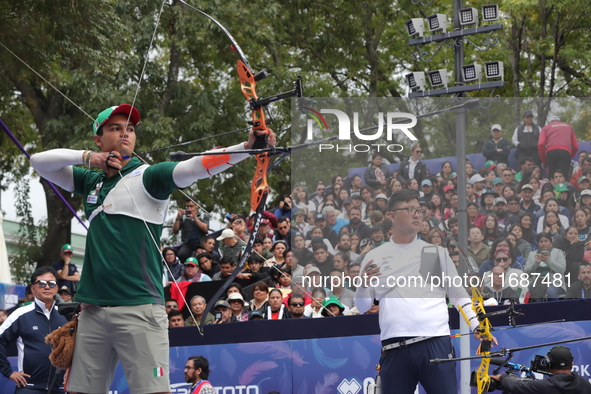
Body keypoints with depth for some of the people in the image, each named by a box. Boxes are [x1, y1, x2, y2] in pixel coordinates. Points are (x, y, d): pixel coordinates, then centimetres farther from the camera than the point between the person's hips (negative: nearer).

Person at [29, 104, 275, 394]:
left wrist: (248, 145, -32)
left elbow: (197, 166, -16)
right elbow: (39, 162, 17)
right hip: (94, 312, 6)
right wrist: (86, 157, 1)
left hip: (139, 310, -5)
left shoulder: (146, 177, -1)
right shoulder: (91, 182, 16)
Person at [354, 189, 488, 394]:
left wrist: (477, 327, 2)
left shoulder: (436, 252, 13)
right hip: (395, 349, 1)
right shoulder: (374, 257, 13)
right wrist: (364, 285, -7)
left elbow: (458, 294, 15)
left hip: (436, 344, -1)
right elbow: (362, 307, 14)